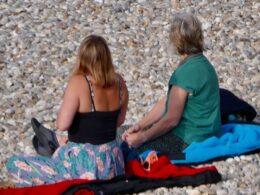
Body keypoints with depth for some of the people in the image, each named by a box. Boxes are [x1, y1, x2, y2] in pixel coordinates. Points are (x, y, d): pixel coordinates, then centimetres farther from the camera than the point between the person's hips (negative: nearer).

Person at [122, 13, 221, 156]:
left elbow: (171, 119, -22)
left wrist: (141, 137, -12)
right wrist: (139, 126, 4)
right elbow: (166, 102, 9)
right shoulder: (200, 63, 7)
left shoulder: (186, 72, -25)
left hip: (189, 141, -10)